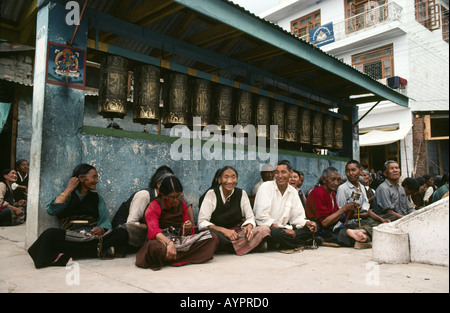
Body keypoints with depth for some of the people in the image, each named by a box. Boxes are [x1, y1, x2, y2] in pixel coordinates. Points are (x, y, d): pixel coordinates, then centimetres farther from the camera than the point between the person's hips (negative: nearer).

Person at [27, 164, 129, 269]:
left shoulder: (97, 198, 22)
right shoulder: (68, 195, 17)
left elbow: (105, 221, 10)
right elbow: (52, 210, -4)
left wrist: (101, 229, -14)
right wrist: (68, 190, 3)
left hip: (93, 235, 2)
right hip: (70, 235, -2)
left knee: (122, 233, -25)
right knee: (50, 234, -33)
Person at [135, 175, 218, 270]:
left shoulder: (182, 204, 13)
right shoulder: (154, 206, -4)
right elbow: (153, 230, -22)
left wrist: (188, 229, -9)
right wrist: (169, 242, -39)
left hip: (180, 240, 7)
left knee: (212, 237, -15)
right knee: (156, 247, -45)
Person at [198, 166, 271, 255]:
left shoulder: (241, 193, 4)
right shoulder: (211, 194, -4)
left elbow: (250, 217, 7)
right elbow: (202, 222, -9)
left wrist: (249, 226, -18)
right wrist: (223, 230, -24)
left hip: (237, 233, 2)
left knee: (265, 230, -22)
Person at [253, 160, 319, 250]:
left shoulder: (293, 191, 10)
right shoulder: (265, 187, -9)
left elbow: (297, 217, 11)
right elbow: (262, 217, -17)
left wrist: (307, 223, -11)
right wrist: (282, 229, -22)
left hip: (283, 228, 6)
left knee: (311, 228, -11)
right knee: (275, 232, -38)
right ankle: (305, 243, -14)